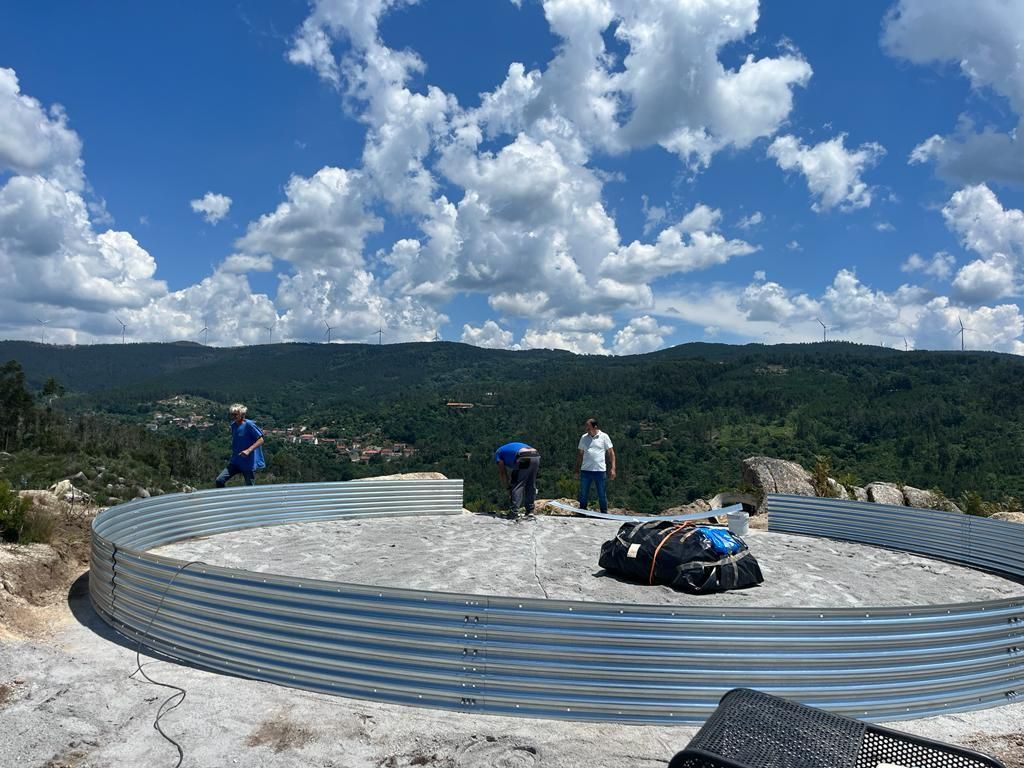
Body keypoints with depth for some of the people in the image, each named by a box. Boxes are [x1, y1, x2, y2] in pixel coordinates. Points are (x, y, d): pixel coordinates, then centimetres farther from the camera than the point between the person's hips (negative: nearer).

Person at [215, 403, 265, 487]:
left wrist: (248, 450, -25)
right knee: (219, 480, -7)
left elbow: (261, 440, -15)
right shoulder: (233, 425, 6)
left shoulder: (249, 424, -14)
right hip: (235, 462, 6)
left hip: (248, 463, -6)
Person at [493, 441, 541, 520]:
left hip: (525, 459, -6)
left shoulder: (498, 453, 24)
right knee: (531, 486, 19)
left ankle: (514, 513, -3)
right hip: (536, 457, 6)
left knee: (517, 486, 3)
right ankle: (530, 511, 19)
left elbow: (503, 473, 18)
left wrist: (508, 488, 23)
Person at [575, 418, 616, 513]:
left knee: (602, 495, 6)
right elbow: (580, 454, 14)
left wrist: (612, 468, -6)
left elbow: (611, 453, 1)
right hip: (585, 470, 3)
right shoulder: (584, 437, 8)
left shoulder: (604, 437, 0)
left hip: (600, 470, -2)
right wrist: (577, 469, 11)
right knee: (583, 494, 8)